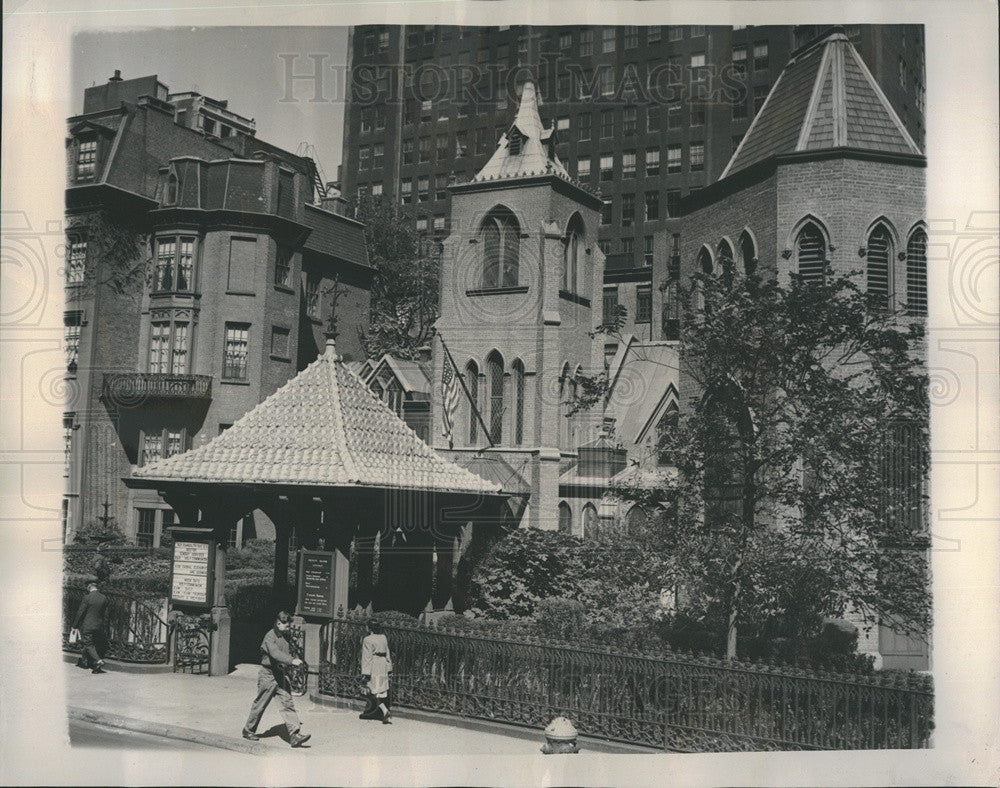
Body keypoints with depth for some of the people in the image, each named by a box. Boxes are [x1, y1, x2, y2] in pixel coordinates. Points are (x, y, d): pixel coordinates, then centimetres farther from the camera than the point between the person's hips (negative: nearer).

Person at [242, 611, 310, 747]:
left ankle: (295, 734, -13)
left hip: (282, 674, 6)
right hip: (268, 675, -6)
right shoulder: (270, 637, -14)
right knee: (260, 705, 7)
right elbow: (275, 653, -31)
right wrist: (292, 660, -42)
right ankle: (248, 730, 26)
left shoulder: (284, 636, 11)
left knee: (287, 703, -5)